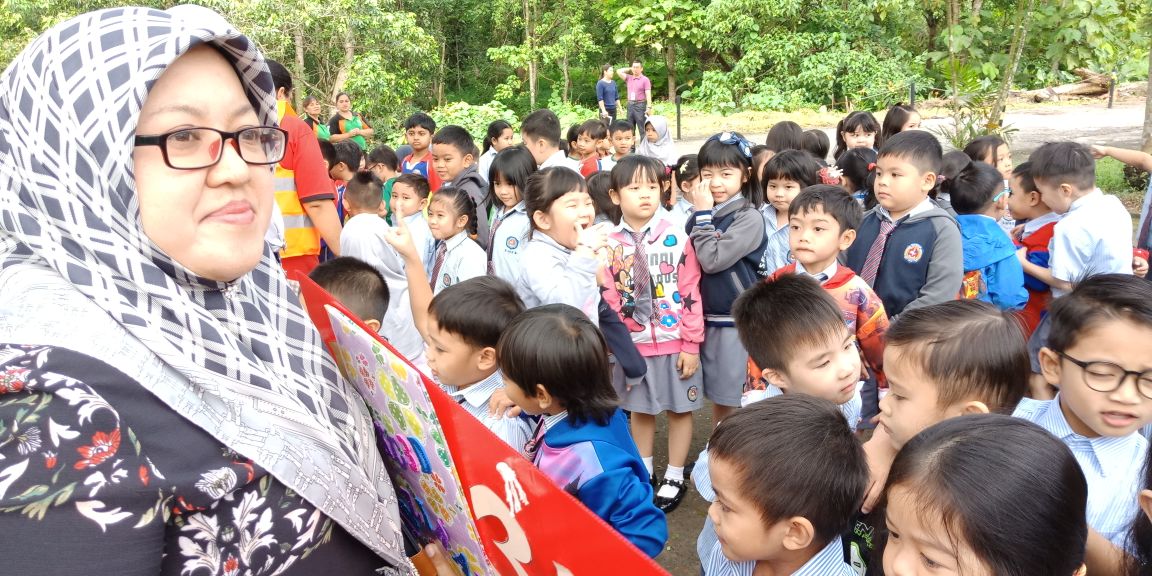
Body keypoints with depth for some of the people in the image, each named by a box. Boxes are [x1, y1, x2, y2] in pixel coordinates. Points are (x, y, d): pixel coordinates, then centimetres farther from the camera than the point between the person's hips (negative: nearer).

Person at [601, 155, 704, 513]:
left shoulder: (675, 237, -8)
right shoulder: (611, 244, -1)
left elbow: (691, 293, -8)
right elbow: (610, 300, 3)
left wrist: (691, 343, -9)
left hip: (674, 343, -2)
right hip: (633, 344, 3)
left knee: (679, 408, 10)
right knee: (639, 408, 16)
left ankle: (675, 478, 25)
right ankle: (645, 472, 33)